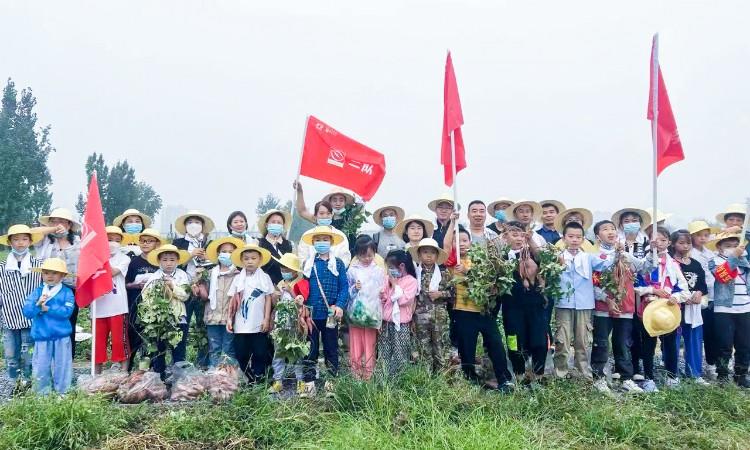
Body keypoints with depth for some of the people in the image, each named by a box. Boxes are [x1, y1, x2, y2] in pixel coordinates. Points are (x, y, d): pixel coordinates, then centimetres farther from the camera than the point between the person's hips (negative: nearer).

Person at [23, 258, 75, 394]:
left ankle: (62, 393, 24)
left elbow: (67, 311, -15)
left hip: (62, 337, -2)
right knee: (40, 368, 8)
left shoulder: (67, 292, -4)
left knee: (62, 367, 10)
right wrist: (38, 304, -23)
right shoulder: (37, 292, 3)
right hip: (41, 336, 2)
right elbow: (26, 312, -5)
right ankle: (42, 394, 23)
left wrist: (47, 308, -15)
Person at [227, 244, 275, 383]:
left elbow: (268, 299, 2)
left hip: (259, 324, -1)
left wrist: (267, 319, -3)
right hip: (241, 324, 2)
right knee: (241, 353, 6)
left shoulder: (265, 278, 2)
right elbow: (233, 300, 7)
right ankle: (246, 379, 20)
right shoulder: (238, 279, 6)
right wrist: (229, 319, 2)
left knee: (260, 353, 2)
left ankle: (258, 379, 13)